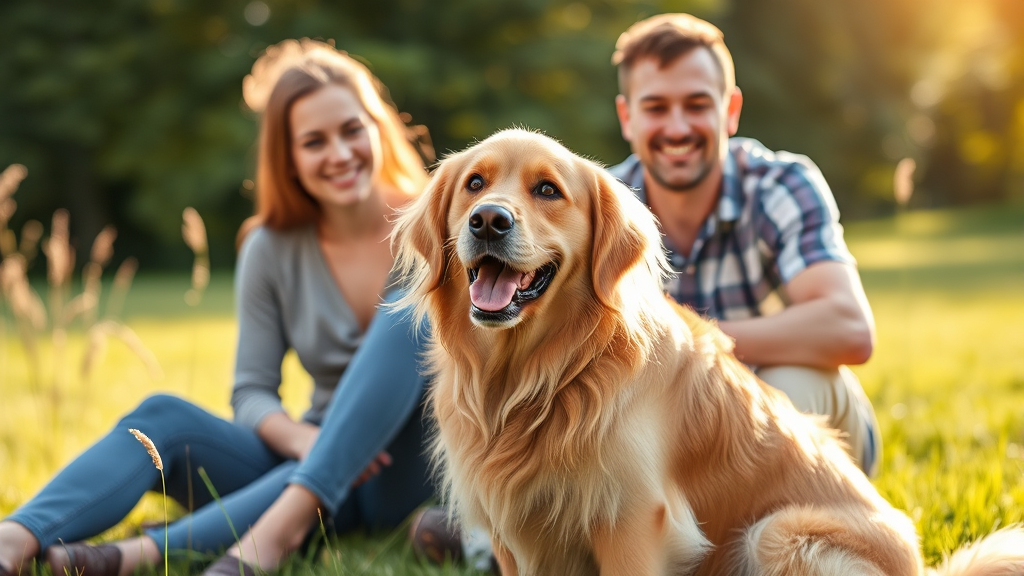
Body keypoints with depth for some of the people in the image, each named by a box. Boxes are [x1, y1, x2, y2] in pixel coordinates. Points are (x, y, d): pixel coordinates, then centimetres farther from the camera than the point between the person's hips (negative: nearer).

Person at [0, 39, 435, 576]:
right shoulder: (272, 250, 2)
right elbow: (252, 391, -1)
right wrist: (301, 438, -24)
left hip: (409, 466, -3)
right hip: (318, 457, 3)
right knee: (163, 416, -20)